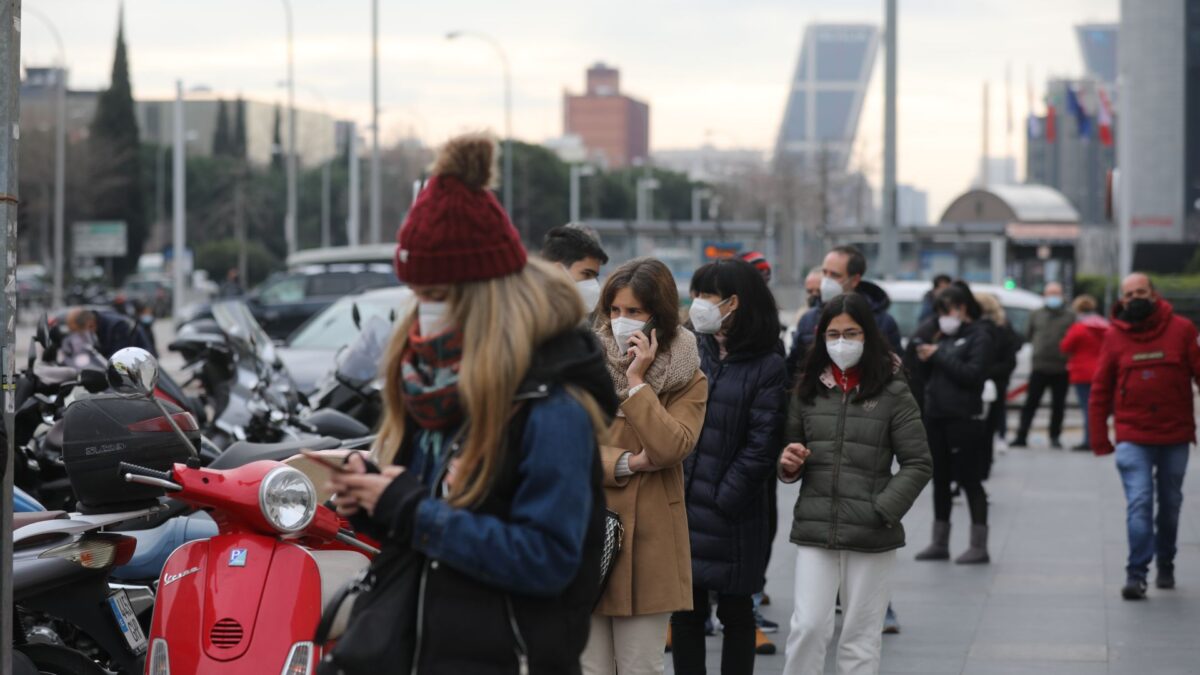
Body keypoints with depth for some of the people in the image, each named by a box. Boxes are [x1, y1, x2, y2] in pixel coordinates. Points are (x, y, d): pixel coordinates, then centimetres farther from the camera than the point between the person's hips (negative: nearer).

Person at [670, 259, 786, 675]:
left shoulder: (768, 366, -6)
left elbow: (762, 445, -9)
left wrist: (722, 500, -13)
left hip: (732, 514, -4)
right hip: (681, 507, 4)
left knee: (735, 612, 6)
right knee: (685, 611, 8)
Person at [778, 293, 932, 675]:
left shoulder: (893, 393, -2)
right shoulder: (809, 390, 7)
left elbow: (918, 464, -2)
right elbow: (790, 450, 18)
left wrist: (884, 511, -10)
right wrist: (788, 464, -4)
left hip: (870, 536, -2)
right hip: (814, 528, 2)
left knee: (860, 636, 5)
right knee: (808, 627, -5)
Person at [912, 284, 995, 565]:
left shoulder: (979, 336, -5)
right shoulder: (945, 336, 17)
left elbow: (973, 373, -17)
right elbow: (931, 376, 20)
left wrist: (939, 356, -15)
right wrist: (925, 359, 0)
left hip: (964, 418, -7)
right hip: (936, 415, 8)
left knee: (969, 480, -4)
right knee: (940, 481, 10)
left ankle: (979, 546, 0)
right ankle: (940, 543, 17)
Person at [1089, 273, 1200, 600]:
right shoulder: (1115, 336, 0)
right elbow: (1100, 390, 4)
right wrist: (1099, 438, 2)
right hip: (1133, 437, -1)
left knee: (1170, 504, 15)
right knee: (1139, 503, -12)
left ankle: (1165, 564, 33)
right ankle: (1136, 574, -14)